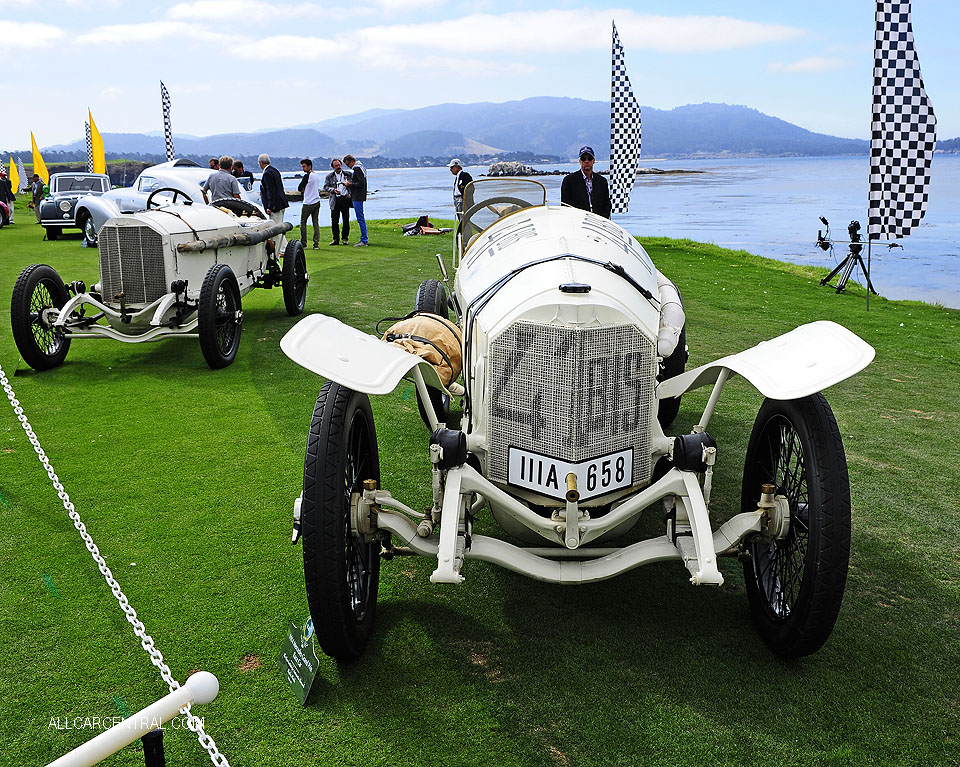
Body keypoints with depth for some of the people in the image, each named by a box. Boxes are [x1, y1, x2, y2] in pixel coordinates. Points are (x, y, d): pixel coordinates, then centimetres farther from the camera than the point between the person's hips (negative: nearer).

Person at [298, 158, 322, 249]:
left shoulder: (307, 176, -14)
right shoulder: (317, 175, 9)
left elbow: (300, 188, -9)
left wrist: (302, 190, 11)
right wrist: (305, 190, 6)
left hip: (308, 203, -6)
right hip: (317, 202, 6)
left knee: (303, 222, 6)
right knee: (316, 223, 5)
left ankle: (303, 243, 7)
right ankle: (316, 244, -1)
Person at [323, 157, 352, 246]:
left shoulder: (348, 174, 8)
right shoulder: (329, 176, 8)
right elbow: (325, 186, 5)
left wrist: (350, 194, -2)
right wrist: (333, 190, -13)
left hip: (345, 199, 0)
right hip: (335, 200, 0)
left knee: (346, 220, 1)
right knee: (334, 220, -2)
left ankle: (345, 238, 11)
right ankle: (336, 239, 7)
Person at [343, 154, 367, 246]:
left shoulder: (357, 169, -13)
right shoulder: (359, 167, 18)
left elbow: (361, 183, -22)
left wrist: (350, 184, -12)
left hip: (358, 197, -11)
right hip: (357, 197, 11)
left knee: (360, 219, -9)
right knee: (361, 219, 12)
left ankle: (364, 241, -9)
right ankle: (363, 240, 16)